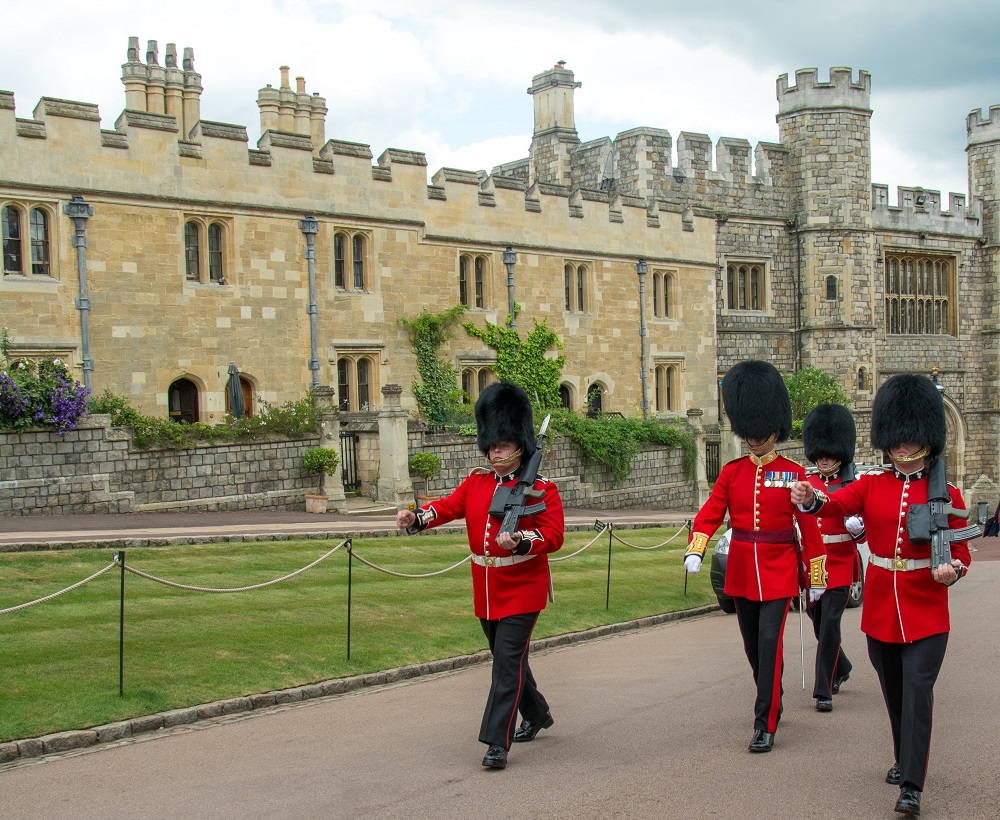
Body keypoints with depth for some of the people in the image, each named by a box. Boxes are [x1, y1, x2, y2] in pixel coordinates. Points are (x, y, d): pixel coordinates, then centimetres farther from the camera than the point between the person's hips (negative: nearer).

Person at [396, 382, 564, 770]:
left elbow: (555, 535, -15)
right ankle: (537, 714, 41)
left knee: (508, 661, -11)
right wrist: (415, 518, -23)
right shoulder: (476, 482, 7)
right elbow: (449, 506, -4)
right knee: (507, 658, 19)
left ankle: (497, 742, -9)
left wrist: (519, 540, -32)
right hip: (486, 590, 6)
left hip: (522, 590, -6)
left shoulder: (541, 488, -8)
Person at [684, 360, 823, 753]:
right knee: (753, 645, 14)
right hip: (741, 570, 4)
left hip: (779, 571, -4)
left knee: (769, 642, -12)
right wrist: (695, 550, -22)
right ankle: (772, 702, 36)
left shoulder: (794, 473, -3)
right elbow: (710, 513, -5)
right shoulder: (732, 472, 4)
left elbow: (809, 526, -2)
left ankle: (765, 724, -7)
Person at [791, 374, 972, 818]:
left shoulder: (946, 494, -2)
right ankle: (904, 760, 37)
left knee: (917, 691, -11)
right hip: (880, 610, 3)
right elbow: (837, 503, -17)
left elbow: (961, 552, 1)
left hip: (926, 613, -3)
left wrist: (952, 571, -23)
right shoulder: (871, 485, 2)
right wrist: (810, 499, -40)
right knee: (894, 692, 16)